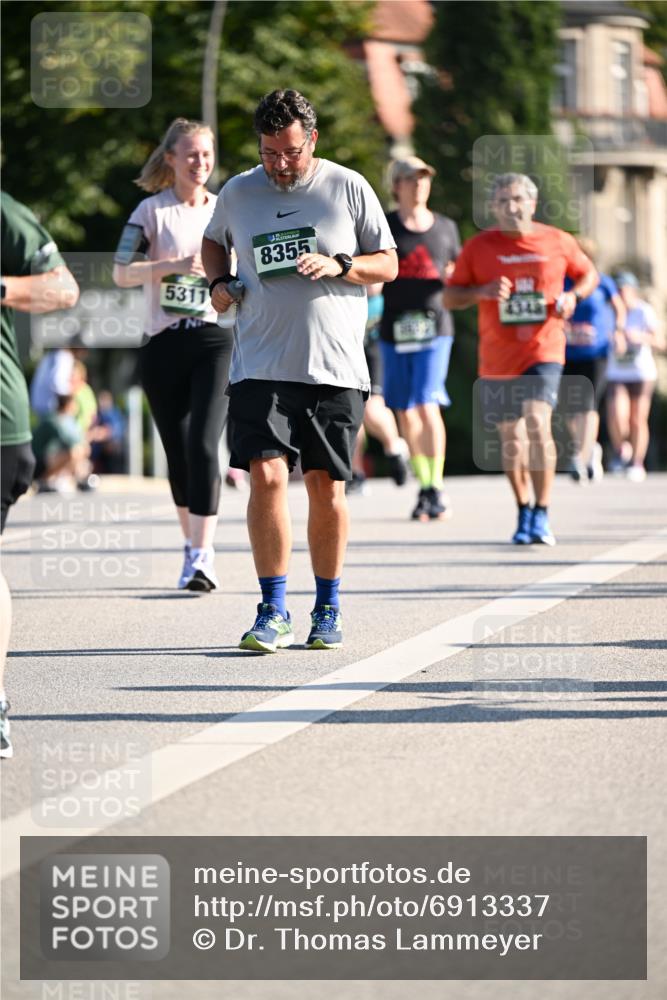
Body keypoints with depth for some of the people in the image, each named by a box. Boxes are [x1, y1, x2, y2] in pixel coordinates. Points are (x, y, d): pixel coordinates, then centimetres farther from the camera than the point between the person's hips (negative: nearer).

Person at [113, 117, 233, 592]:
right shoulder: (152, 210, 2)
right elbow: (122, 272, -6)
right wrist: (175, 265, -18)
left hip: (216, 341, 0)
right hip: (164, 344, 0)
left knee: (204, 445, -15)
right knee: (178, 453, 7)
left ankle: (202, 557, -18)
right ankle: (193, 544, 27)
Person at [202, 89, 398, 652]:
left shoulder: (349, 188, 2)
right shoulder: (238, 194, 7)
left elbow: (388, 265, 6)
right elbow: (214, 241, 28)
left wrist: (337, 265, -12)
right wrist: (219, 281, 7)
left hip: (335, 369, -1)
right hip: (261, 368, 1)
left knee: (327, 488, 3)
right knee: (267, 475, -13)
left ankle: (328, 610, 18)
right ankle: (273, 611, -5)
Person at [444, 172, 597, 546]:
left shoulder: (558, 242, 1)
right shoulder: (478, 247, 2)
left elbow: (589, 274, 17)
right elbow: (450, 297, 4)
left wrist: (573, 296, -5)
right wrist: (482, 292, -16)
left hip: (544, 350, -2)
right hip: (498, 357, 2)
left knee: (538, 423, -21)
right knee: (511, 437, 10)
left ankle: (542, 515, -16)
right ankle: (524, 515, 27)